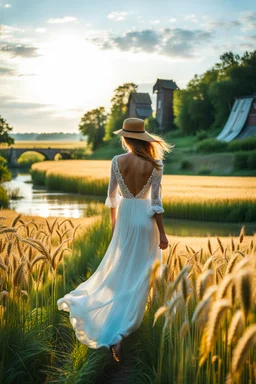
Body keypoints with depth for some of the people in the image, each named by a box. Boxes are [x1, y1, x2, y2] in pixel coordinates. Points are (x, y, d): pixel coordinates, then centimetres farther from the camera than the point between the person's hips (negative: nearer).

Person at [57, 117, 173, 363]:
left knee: (120, 266, 21)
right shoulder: (154, 164, -10)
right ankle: (117, 332, 11)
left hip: (125, 216, 2)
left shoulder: (117, 161, -6)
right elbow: (156, 202, -10)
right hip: (146, 218, -2)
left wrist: (113, 220, 19)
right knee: (138, 273, 8)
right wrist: (162, 233, -3)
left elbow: (112, 194, 3)